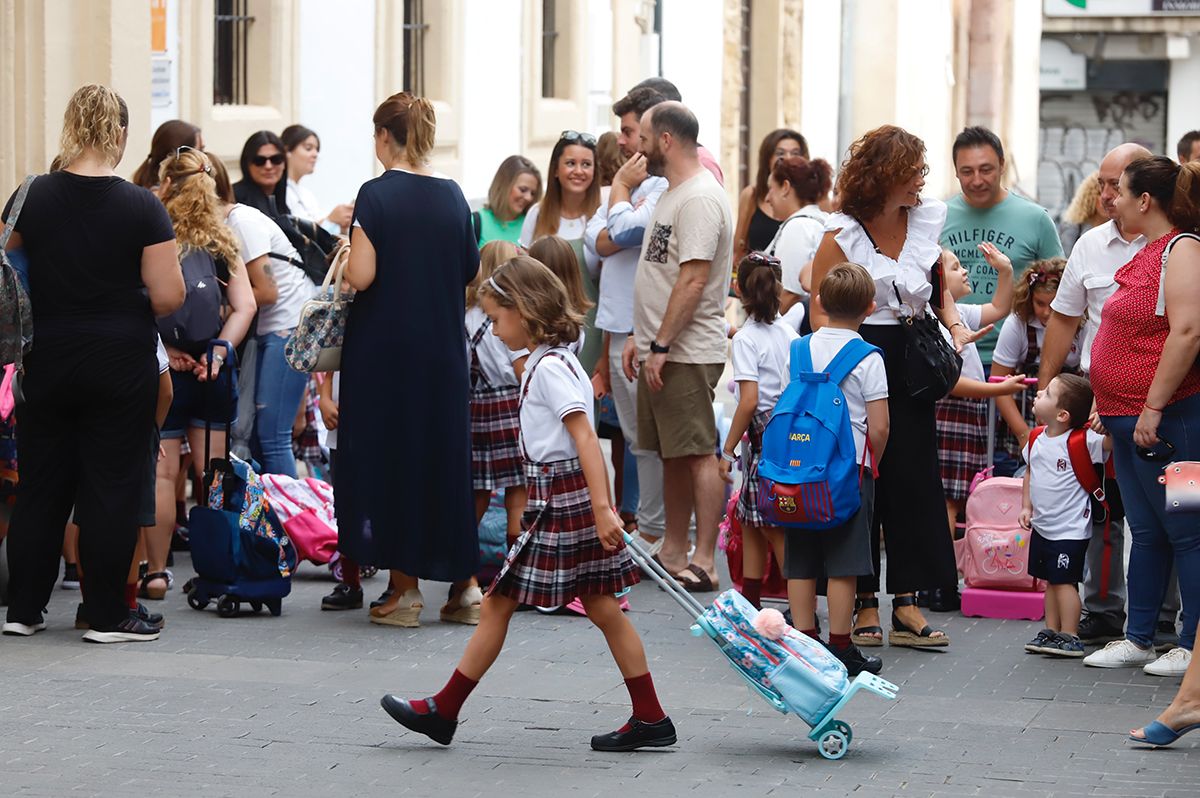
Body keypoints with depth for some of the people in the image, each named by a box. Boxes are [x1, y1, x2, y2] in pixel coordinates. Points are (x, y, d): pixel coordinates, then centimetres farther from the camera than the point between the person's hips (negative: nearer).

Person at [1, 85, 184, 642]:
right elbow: (168, 297, -13)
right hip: (121, 365, -3)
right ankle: (107, 615, 5)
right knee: (112, 489, 3)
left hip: (47, 361, 3)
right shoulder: (142, 208, -11)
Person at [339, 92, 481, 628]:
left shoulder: (377, 195, -11)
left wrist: (348, 257, 3)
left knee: (389, 458, 4)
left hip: (383, 348, -4)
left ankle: (405, 589, 3)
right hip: (443, 349, 4)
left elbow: (361, 277, -17)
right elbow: (472, 272, 11)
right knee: (445, 456, 12)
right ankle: (465, 585, 12)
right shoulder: (452, 196, 3)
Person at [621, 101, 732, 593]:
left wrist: (661, 345, -22)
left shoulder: (699, 198, -16)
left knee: (698, 454, -8)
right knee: (672, 455, 14)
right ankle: (673, 555, 21)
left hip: (688, 354, -10)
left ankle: (703, 562, -8)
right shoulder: (672, 194, 17)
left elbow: (694, 280, -22)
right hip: (660, 351, 11)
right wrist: (641, 337, 18)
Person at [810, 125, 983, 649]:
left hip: (910, 363, 4)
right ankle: (863, 605, 8)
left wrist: (953, 325, 3)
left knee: (914, 477, 1)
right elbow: (821, 311, -8)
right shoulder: (842, 234, -8)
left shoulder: (927, 220, 6)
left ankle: (907, 604, 5)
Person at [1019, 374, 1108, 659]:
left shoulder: (1082, 441, -17)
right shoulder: (1037, 439, 4)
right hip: (1042, 526, 7)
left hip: (1070, 529, -7)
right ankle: (1051, 632, 23)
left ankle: (1070, 638, 2)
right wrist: (1026, 506, 11)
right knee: (1050, 580, 15)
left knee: (1064, 581, -5)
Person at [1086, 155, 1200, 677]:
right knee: (1145, 532, 14)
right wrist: (1108, 404, 20)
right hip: (1130, 418, 10)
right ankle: (1137, 639, 19)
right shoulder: (1146, 255, 17)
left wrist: (1153, 407, -24)